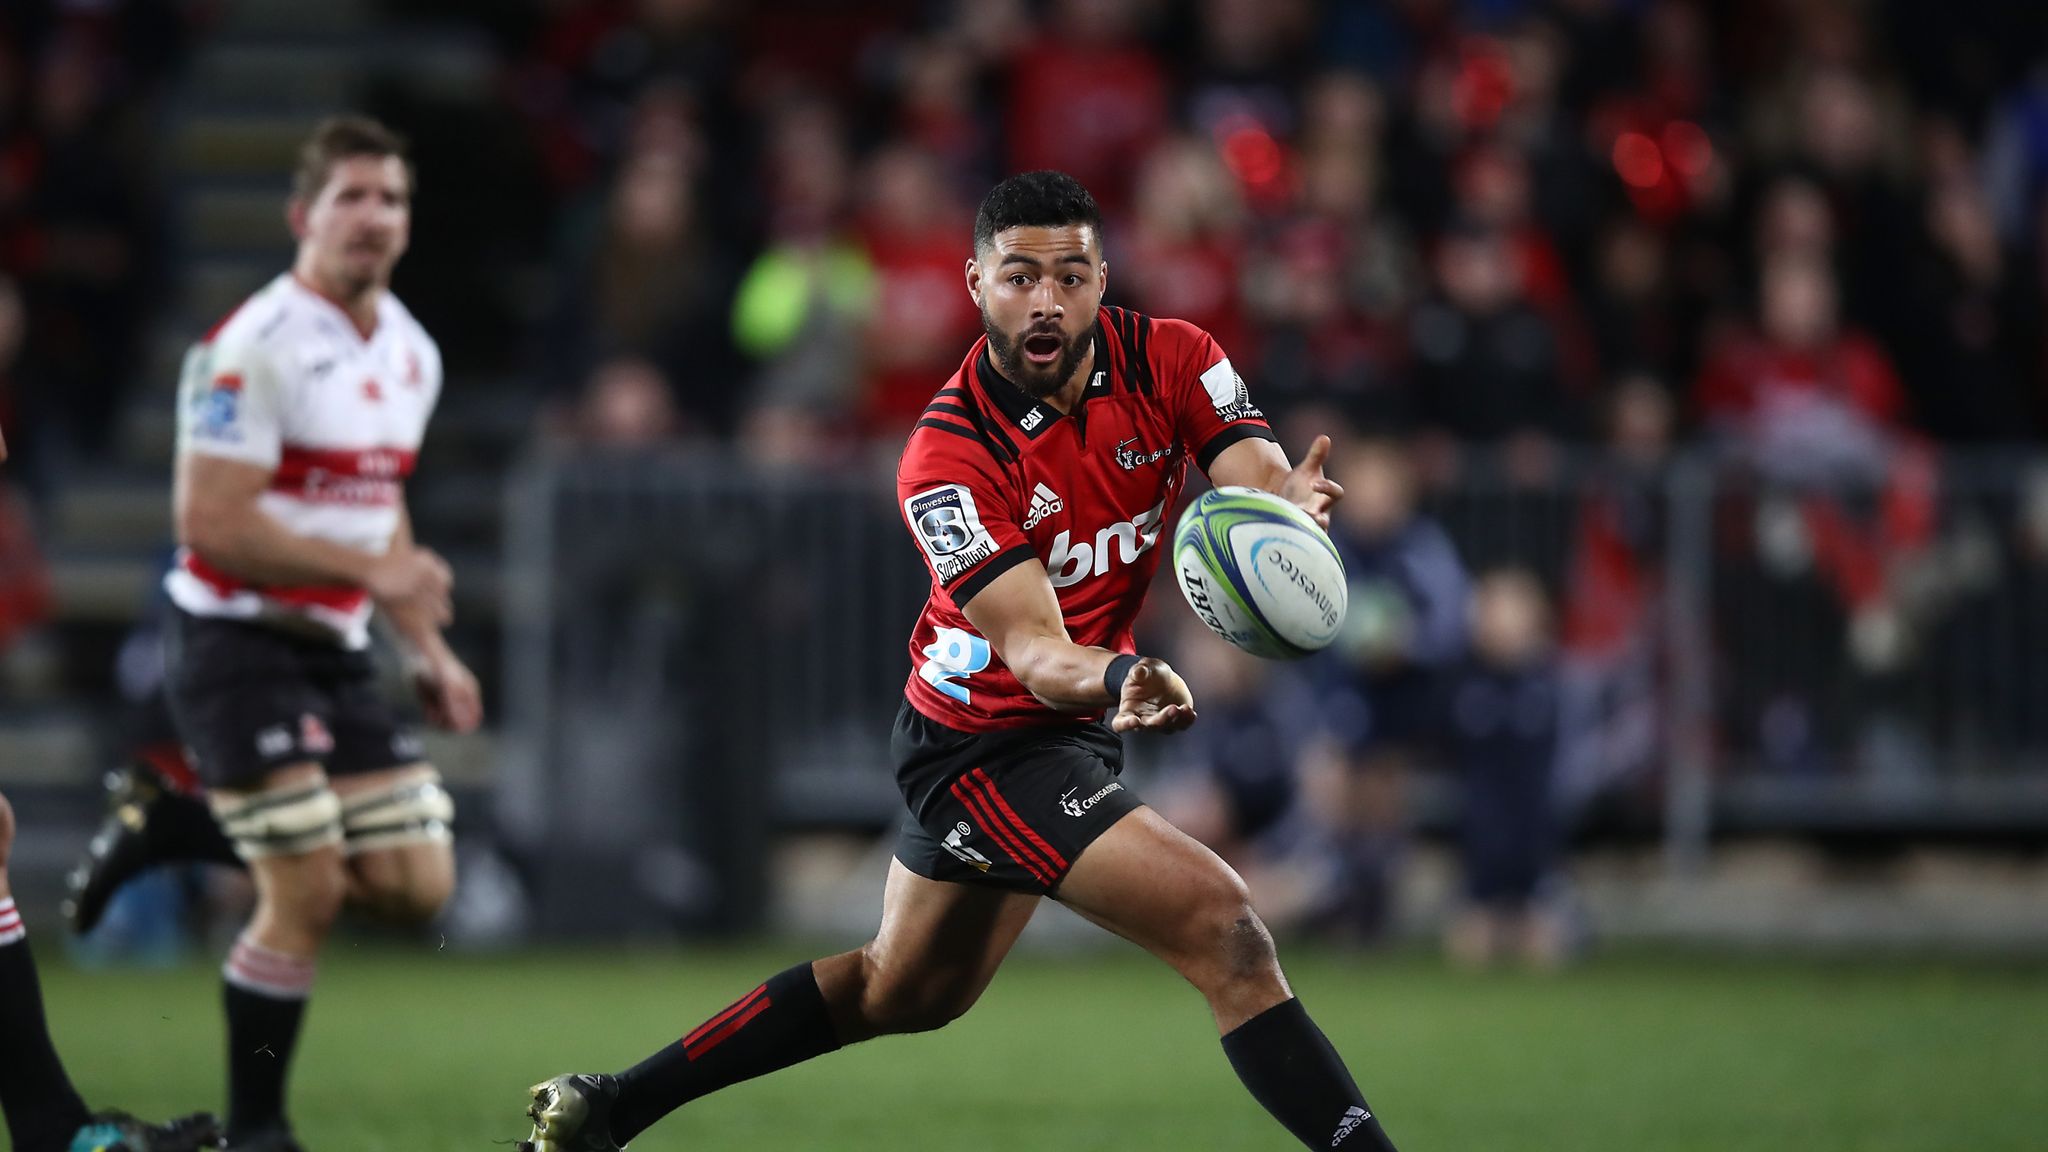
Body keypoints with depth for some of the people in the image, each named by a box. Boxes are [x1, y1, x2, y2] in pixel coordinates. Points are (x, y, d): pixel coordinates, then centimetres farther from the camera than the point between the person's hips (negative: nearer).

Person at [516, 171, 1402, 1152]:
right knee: (1223, 929, -22)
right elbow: (1032, 650, -33)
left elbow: (1264, 487, -22)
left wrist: (1290, 508, -47)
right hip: (993, 734, -7)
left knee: (902, 989, 24)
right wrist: (1118, 683, -55)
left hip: (1074, 728, 7)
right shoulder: (947, 455, -25)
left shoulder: (1168, 360, -11)